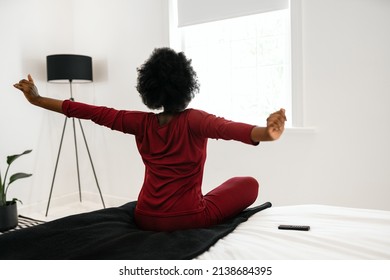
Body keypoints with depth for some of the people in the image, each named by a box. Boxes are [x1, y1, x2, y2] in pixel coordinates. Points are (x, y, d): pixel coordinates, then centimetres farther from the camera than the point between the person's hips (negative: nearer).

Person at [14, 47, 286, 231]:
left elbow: (95, 112, 1)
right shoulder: (193, 120, -15)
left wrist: (38, 99, 10)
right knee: (248, 183, 13)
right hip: (189, 218, -5)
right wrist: (265, 133, -53)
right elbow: (226, 128, -36)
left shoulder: (142, 123, -4)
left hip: (145, 219, 6)